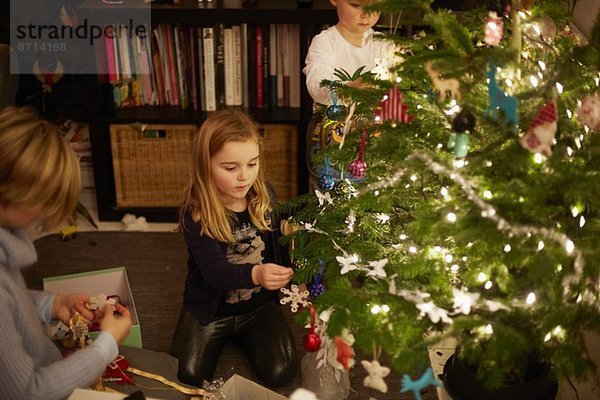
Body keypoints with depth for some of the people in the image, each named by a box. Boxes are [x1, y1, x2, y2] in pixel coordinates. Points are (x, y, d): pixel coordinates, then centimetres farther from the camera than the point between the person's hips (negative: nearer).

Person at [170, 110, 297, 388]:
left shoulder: (264, 198, -10)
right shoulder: (196, 214, -23)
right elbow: (213, 269, -34)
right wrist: (254, 274, -52)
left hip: (259, 303, 2)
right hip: (210, 306, -2)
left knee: (280, 374, -8)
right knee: (188, 376, -8)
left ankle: (238, 334, 22)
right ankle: (220, 335, 23)